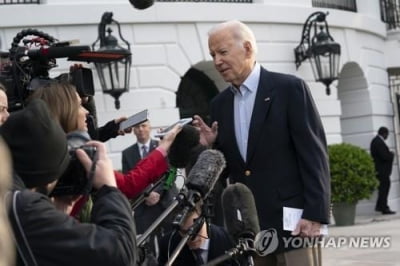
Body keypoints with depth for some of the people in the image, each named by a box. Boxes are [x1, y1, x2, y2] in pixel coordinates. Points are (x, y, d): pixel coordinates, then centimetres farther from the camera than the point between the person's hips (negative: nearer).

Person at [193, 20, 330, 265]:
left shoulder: (289, 88, -4)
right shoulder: (220, 104, 13)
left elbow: (313, 152, -8)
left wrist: (315, 214, -14)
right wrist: (210, 146, -3)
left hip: (290, 218, -5)